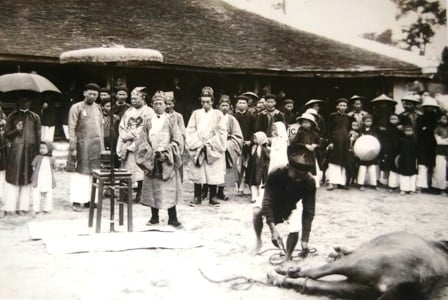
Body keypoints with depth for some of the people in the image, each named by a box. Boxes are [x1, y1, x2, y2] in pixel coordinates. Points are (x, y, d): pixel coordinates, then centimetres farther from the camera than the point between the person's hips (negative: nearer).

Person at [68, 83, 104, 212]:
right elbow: (72, 129, -5)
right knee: (80, 171, -2)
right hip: (82, 144, -5)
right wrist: (72, 148, -11)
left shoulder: (98, 108, 13)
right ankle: (76, 201, 5)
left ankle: (89, 199, 13)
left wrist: (102, 146, 13)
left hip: (96, 144, 5)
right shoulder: (77, 107, -2)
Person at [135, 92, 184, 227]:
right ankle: (154, 217, 14)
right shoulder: (148, 122, 8)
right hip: (151, 160, 2)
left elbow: (178, 140, -1)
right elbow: (142, 141, 5)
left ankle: (172, 218, 1)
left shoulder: (171, 122, 3)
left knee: (169, 189, -4)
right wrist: (151, 153, -8)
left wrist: (166, 152, -12)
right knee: (153, 189, 4)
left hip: (167, 160, -2)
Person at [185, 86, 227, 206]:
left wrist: (210, 143, -9)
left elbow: (222, 132, -2)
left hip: (213, 149, -1)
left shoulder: (218, 114, 4)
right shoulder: (196, 113, 8)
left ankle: (212, 197, 9)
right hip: (197, 149, 1)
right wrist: (198, 143, -9)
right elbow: (190, 131, 3)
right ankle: (197, 197, 8)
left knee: (213, 173, 0)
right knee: (197, 173, 0)